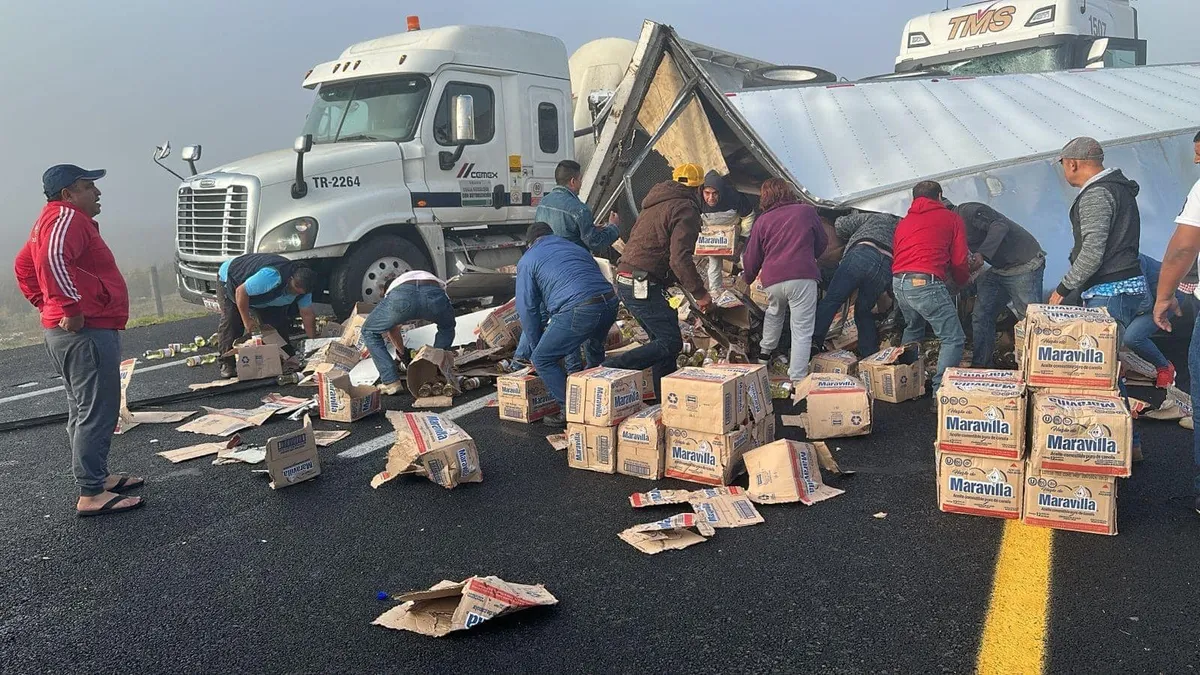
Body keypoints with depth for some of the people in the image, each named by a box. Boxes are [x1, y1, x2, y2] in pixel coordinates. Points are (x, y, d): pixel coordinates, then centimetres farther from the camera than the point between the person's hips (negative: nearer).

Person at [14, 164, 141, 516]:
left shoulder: (51, 220, 21)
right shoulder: (67, 217, -13)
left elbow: (24, 266, 30)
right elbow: (53, 258, -32)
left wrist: (46, 305, 22)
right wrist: (71, 307, -28)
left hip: (77, 331, 11)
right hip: (85, 332, -11)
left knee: (84, 410, 18)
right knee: (96, 412, -8)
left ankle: (98, 476, 30)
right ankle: (91, 494, -4)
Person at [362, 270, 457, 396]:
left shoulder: (393, 286, 45)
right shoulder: (435, 280, 46)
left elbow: (392, 329, 50)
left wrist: (402, 353, 66)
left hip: (400, 295, -1)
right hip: (433, 294, 1)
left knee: (369, 332, 26)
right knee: (447, 328, 37)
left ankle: (391, 382, 17)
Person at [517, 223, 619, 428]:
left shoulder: (527, 260, 16)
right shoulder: (575, 248, 33)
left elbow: (527, 308, 12)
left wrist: (537, 344, 22)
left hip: (578, 311, -7)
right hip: (610, 303, 7)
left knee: (543, 359, 8)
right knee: (594, 349, 35)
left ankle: (569, 411, 2)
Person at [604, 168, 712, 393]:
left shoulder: (656, 204, 21)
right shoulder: (686, 209, -8)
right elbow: (680, 258, -19)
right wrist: (700, 293, -12)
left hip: (625, 279, 10)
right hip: (642, 285, -10)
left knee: (662, 338, 16)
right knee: (670, 343, -9)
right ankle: (611, 369, -18)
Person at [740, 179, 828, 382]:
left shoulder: (763, 220, 12)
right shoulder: (807, 211, 10)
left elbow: (752, 255, 17)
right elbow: (822, 243, 20)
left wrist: (748, 278, 35)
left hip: (772, 279, 3)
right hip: (803, 277, -2)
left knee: (774, 312, 33)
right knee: (802, 331, 1)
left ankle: (765, 353, 38)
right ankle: (797, 380, -2)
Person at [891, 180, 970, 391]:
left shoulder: (903, 222, 25)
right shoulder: (952, 218, 11)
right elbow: (959, 261, 9)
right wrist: (962, 282, 28)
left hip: (898, 282, 7)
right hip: (926, 282, -6)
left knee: (913, 329, 29)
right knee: (954, 338, 0)